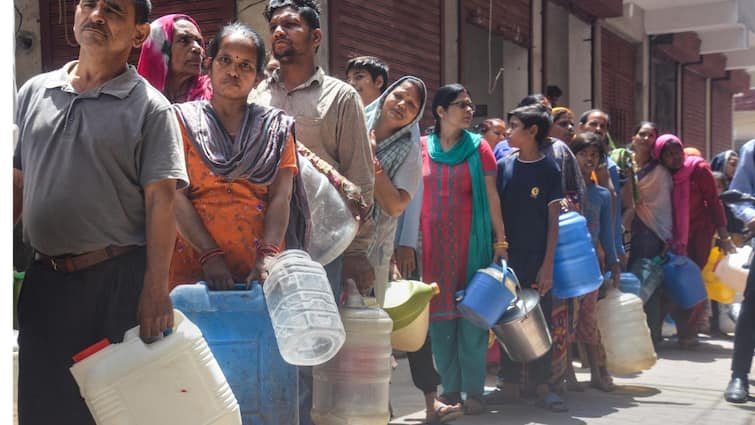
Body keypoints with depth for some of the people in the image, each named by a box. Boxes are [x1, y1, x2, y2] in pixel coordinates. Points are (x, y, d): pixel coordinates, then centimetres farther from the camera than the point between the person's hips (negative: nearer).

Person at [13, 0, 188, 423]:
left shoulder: (150, 108, -4)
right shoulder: (35, 92, 10)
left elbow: (161, 200, -10)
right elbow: (18, 183, 15)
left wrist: (156, 291, -17)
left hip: (119, 279, -4)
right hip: (44, 279, 4)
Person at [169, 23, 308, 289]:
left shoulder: (276, 127, 11)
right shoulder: (184, 120, 6)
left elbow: (281, 197, 0)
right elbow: (176, 195, -4)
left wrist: (268, 255, -16)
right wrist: (210, 256, -15)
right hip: (195, 265, -1)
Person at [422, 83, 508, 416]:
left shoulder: (479, 148, 2)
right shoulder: (422, 148, 5)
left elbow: (491, 197, 2)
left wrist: (500, 241, -2)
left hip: (471, 242, -1)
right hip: (432, 242, 1)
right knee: (439, 313, 4)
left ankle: (473, 391, 6)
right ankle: (450, 387, 14)